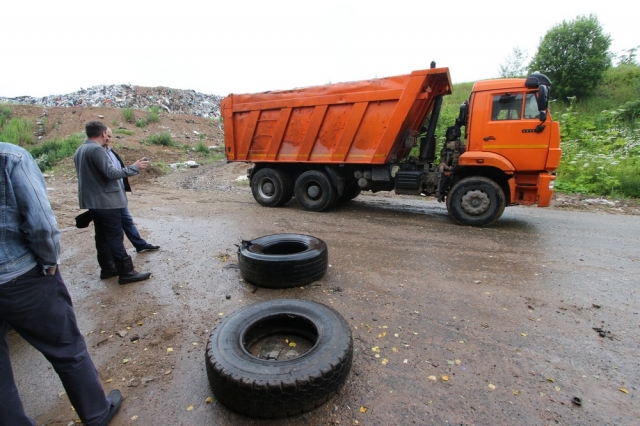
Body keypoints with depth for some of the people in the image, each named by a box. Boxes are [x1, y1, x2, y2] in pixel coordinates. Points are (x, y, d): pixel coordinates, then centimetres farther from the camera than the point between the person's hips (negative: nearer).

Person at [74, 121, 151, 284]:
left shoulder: (79, 151, 14)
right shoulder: (96, 150, -17)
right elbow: (111, 173, -22)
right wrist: (134, 167, -14)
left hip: (92, 200, 10)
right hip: (106, 200, -10)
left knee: (102, 235, 15)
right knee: (115, 237, -6)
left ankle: (107, 268, 24)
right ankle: (126, 273, -1)